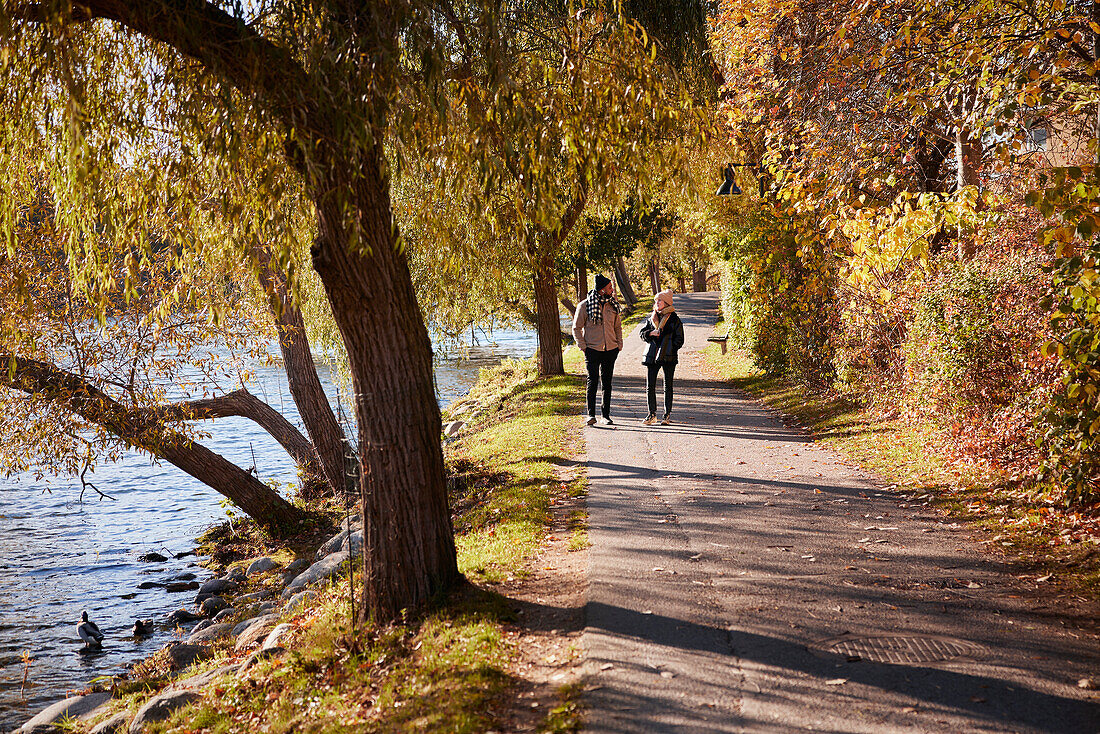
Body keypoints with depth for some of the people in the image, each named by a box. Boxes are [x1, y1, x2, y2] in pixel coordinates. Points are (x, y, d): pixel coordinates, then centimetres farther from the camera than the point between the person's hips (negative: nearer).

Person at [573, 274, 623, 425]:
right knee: (593, 381, -8)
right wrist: (583, 347, -7)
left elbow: (617, 327, 20)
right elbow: (576, 328, 0)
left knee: (607, 383, 7)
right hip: (593, 350, -4)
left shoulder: (612, 305, 9)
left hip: (611, 350, 4)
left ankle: (606, 415, 13)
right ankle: (591, 414, -4)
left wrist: (619, 345, 10)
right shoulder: (585, 305, -5)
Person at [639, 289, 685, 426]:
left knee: (668, 386, 4)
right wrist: (650, 333, -6)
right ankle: (652, 414, 9)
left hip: (668, 357, -3)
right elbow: (642, 332, 14)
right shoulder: (651, 318, 12)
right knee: (650, 386, 0)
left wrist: (671, 348, -11)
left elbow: (679, 339, 1)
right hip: (652, 356, 4)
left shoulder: (674, 318, 0)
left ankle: (667, 415, 12)